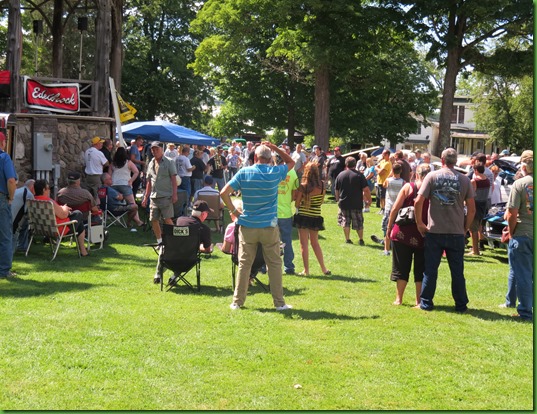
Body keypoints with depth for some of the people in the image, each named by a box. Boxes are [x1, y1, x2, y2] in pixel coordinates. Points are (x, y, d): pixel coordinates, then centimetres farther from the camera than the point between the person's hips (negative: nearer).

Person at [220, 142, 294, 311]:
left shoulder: (244, 173, -4)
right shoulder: (275, 173, -4)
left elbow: (224, 193, -9)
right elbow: (291, 162, 16)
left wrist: (234, 211, 0)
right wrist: (275, 148, 10)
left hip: (247, 226, 1)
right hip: (269, 226, -1)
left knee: (244, 264, 8)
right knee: (274, 264, 8)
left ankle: (237, 301, 12)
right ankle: (279, 302, 11)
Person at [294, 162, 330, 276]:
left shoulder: (303, 186, -14)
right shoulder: (322, 185, -6)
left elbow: (297, 204, -10)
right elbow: (322, 201, 4)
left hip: (303, 217, -4)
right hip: (316, 217, 4)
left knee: (304, 244, 6)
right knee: (315, 243, 19)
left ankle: (306, 270, 7)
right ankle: (323, 268, 18)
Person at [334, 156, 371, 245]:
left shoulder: (340, 175, 2)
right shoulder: (359, 175, -7)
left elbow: (336, 190, 9)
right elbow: (366, 190, -11)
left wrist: (338, 200, 23)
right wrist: (369, 200, 0)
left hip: (343, 203, 2)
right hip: (356, 204, -2)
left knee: (345, 222, 12)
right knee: (358, 222, 9)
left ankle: (347, 239, 12)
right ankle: (361, 240, 12)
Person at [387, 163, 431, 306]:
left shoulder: (408, 187, -4)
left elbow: (395, 208, -5)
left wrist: (389, 227, 5)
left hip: (403, 233, 0)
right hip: (423, 235, 0)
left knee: (401, 267, 9)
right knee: (421, 269, 10)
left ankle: (399, 298, 11)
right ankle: (419, 300, 11)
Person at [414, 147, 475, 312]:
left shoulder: (432, 176, -4)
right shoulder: (464, 180, 0)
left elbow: (418, 202, -10)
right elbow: (472, 208, 0)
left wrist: (419, 223, 1)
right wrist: (465, 227, 12)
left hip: (434, 231, -1)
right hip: (457, 232, 1)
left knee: (430, 269, 8)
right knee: (457, 271, 10)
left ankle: (426, 302, 14)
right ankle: (461, 304, 15)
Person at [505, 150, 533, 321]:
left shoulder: (520, 184, -11)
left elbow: (512, 214, -14)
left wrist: (511, 233, 0)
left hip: (522, 236, -4)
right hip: (533, 236, 4)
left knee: (523, 275, 5)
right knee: (532, 274, 14)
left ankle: (526, 312, 9)